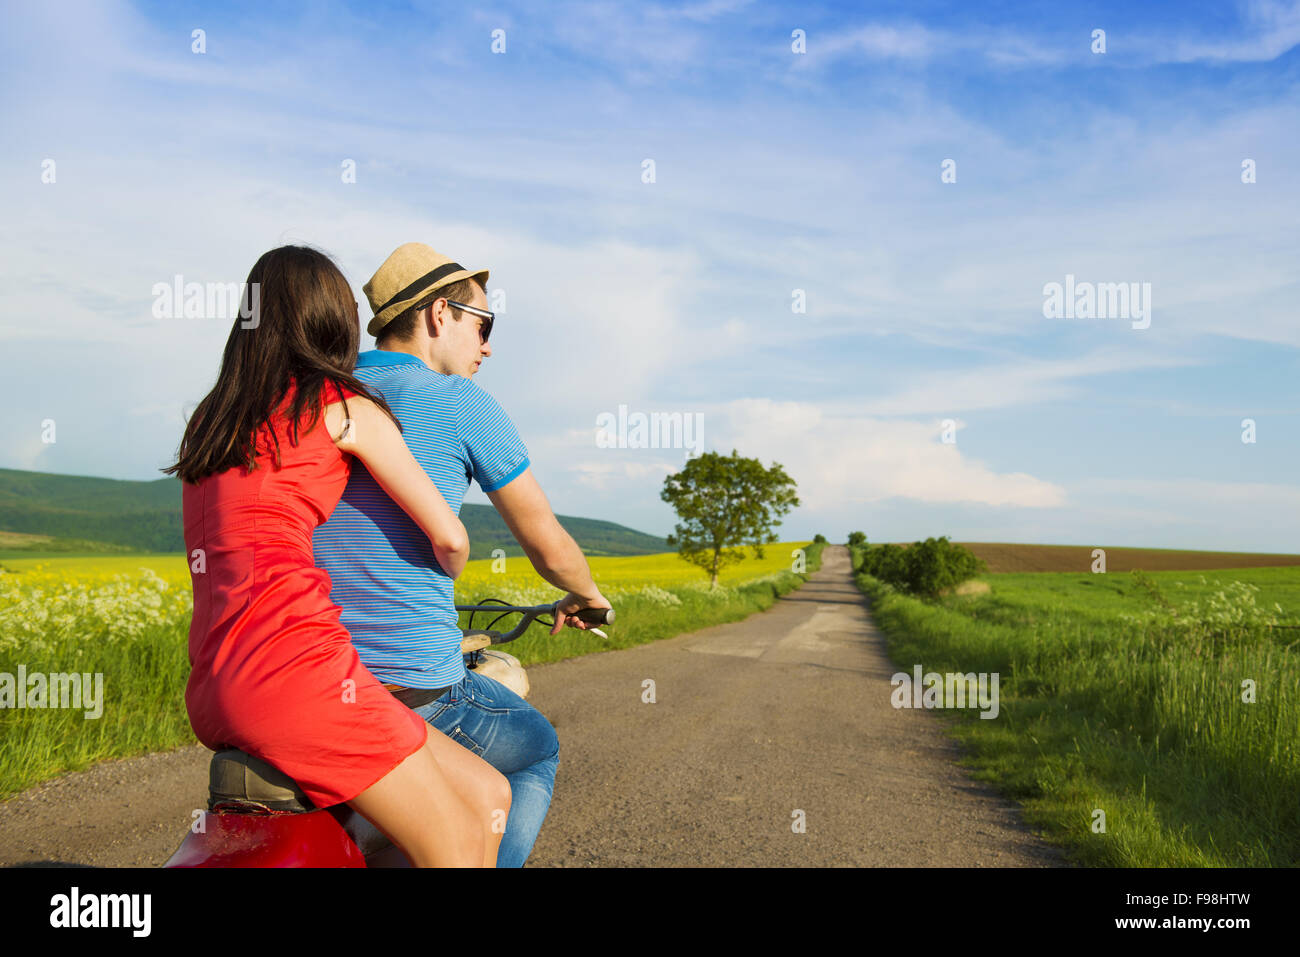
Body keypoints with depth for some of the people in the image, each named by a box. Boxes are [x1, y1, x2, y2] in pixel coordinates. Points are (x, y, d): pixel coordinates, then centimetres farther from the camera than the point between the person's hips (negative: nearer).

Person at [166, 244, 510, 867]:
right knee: (458, 854, 1)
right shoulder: (344, 405, 3)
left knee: (488, 797, 12)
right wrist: (445, 583, 25)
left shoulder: (209, 418, 24)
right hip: (293, 664, -8)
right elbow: (448, 536, 2)